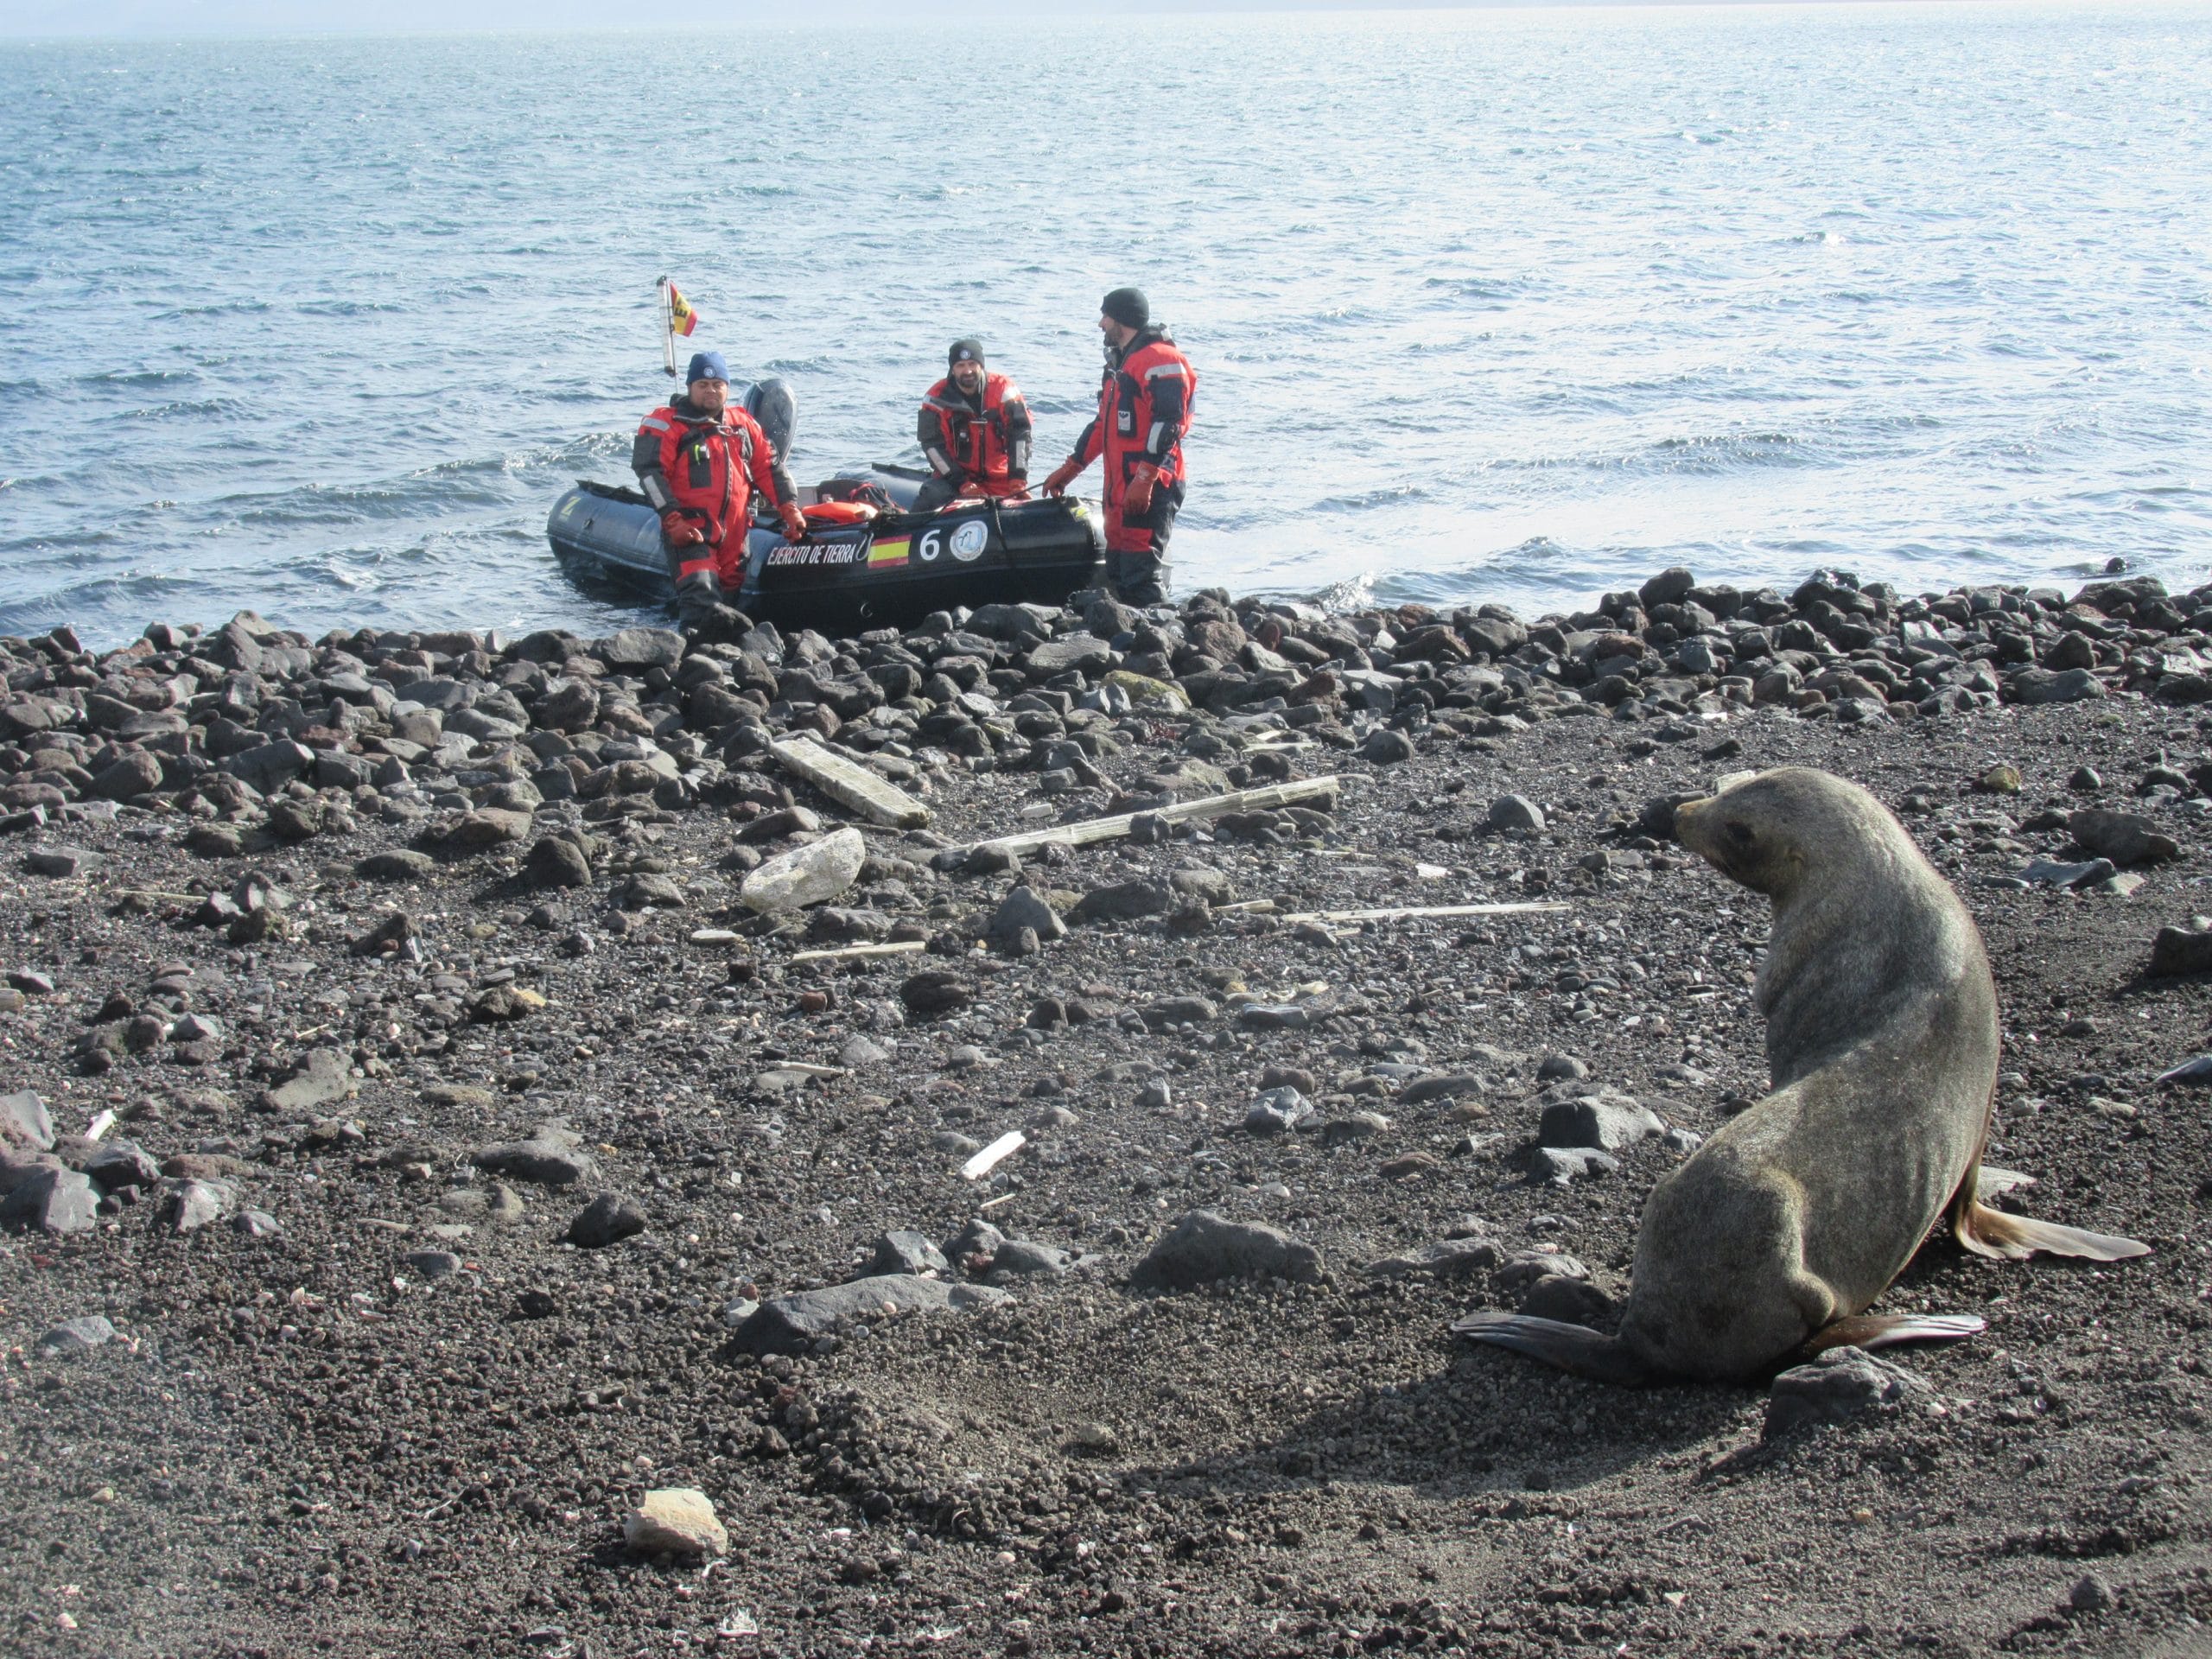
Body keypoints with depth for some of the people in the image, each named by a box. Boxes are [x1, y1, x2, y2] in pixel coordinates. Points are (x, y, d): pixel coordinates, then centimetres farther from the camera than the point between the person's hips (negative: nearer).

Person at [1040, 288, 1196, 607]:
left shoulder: (1161, 360, -10)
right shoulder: (1120, 362, 22)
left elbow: (1166, 424, -20)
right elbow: (1103, 423, 29)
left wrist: (1144, 478, -25)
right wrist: (1070, 468, 30)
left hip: (1151, 488, -10)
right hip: (1120, 485, 10)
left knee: (1141, 572, -15)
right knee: (1117, 567, 11)